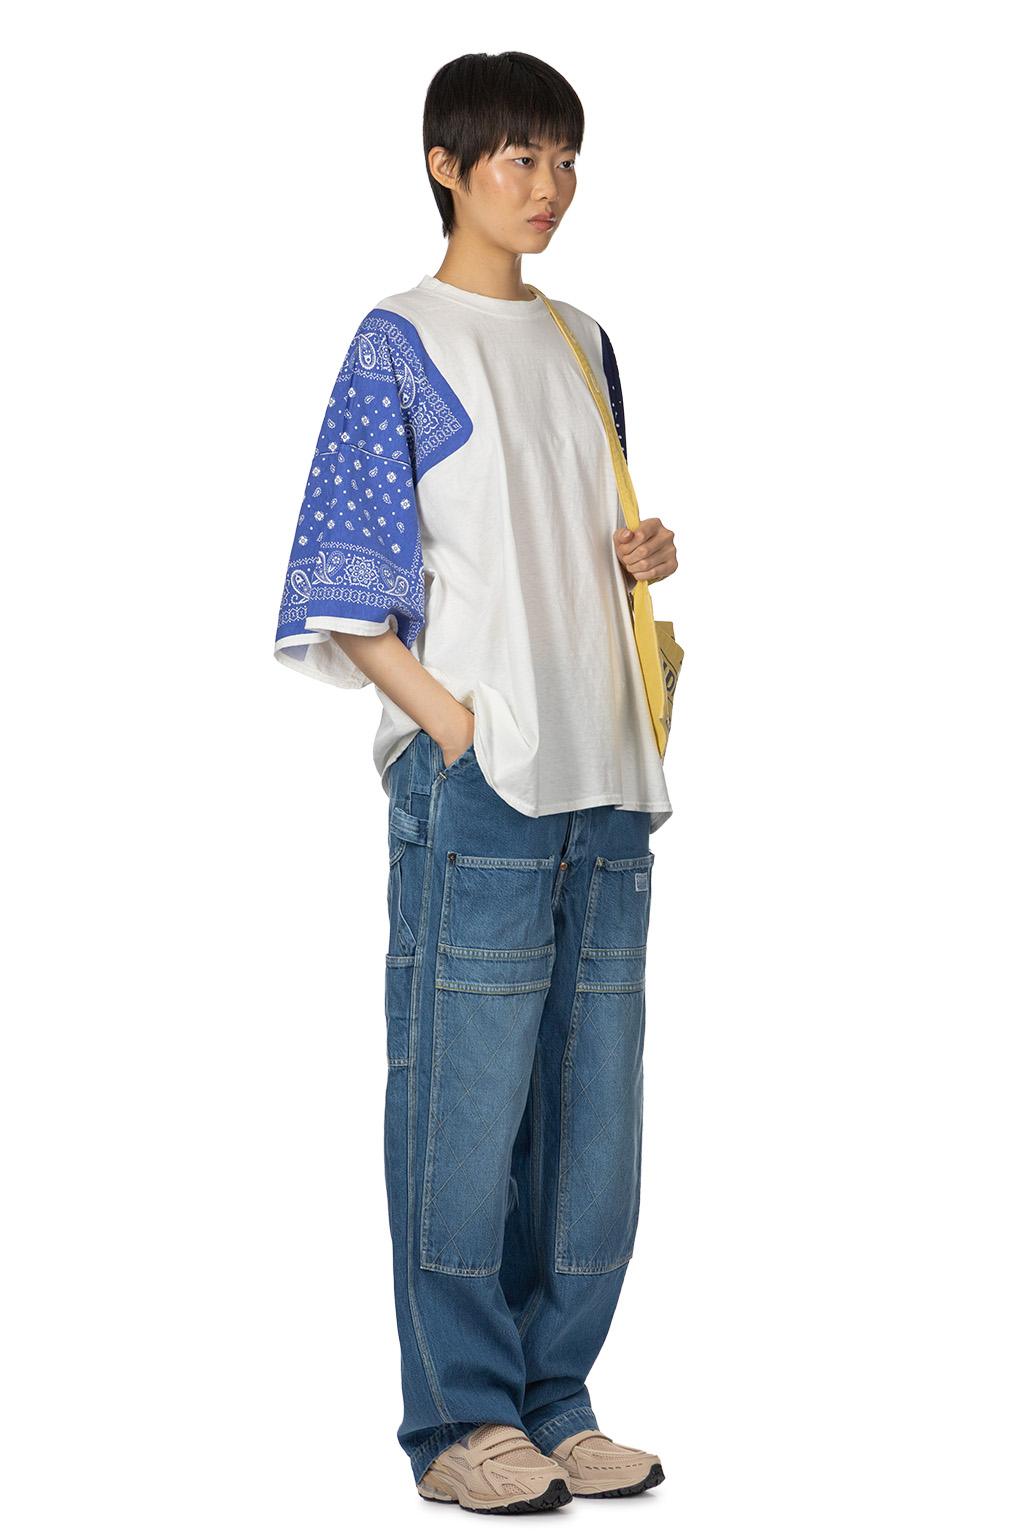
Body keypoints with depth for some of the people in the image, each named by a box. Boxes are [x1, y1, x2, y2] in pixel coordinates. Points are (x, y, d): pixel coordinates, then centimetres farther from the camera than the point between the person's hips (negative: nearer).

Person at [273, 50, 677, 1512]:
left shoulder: (582, 344, 17)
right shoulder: (400, 345, -2)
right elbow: (347, 579, -6)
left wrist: (643, 559, 4)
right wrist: (450, 724, -14)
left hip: (604, 784, 7)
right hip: (477, 783, -7)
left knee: (592, 1106, 9)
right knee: (465, 1103, -3)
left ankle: (551, 1402, 18)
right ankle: (461, 1420, 6)